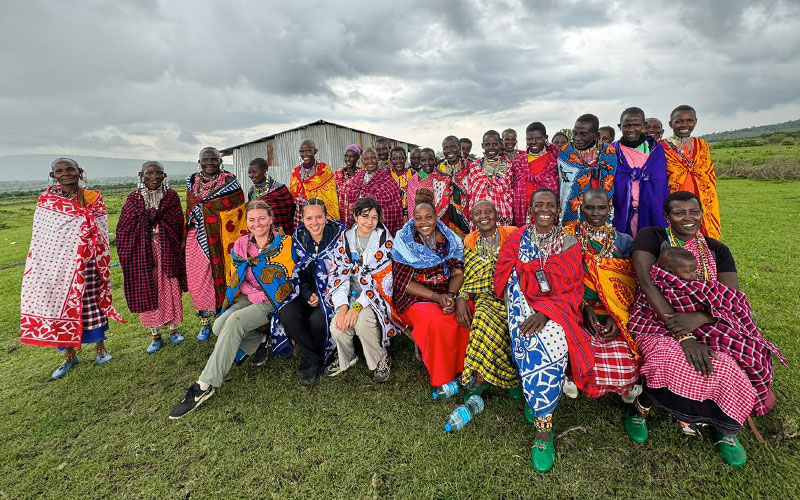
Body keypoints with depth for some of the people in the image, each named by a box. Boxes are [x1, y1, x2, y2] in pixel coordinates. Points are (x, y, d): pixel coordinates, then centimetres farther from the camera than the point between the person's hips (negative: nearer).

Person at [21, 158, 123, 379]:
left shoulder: (93, 198, 2)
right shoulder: (46, 199, 4)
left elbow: (101, 231, 3)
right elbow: (40, 234, 6)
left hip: (86, 260, -1)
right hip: (57, 261, 1)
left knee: (92, 301, 5)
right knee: (61, 302, 6)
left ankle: (100, 347, 21)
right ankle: (69, 355, 21)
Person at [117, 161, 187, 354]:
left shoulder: (171, 196, 3)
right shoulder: (134, 198, 4)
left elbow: (178, 222, -5)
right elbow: (123, 227, 0)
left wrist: (150, 216, -6)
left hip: (167, 251, -1)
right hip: (142, 252, 1)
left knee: (170, 288, 5)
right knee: (146, 291, 5)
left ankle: (173, 328, 20)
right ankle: (155, 334, 18)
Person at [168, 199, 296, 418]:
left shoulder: (284, 243, -5)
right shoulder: (241, 244, 9)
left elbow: (285, 280, -6)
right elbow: (235, 280, 8)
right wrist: (253, 294, -9)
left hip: (273, 301, -6)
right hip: (249, 298, 6)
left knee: (234, 321, -29)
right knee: (219, 326, -21)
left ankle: (205, 385, -24)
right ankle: (260, 343, 3)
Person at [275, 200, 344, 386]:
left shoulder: (339, 234, -9)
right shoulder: (299, 238, 3)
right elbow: (298, 273, 9)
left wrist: (322, 297, -16)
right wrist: (309, 294, -9)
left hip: (332, 293, -4)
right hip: (309, 292, 4)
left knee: (317, 319, -29)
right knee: (286, 313, -21)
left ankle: (312, 360, 0)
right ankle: (316, 359, -8)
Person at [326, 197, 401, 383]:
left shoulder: (384, 240, -5)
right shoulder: (345, 238, 5)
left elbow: (383, 279, -12)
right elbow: (338, 274, -1)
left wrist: (357, 307, -22)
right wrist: (342, 307, -16)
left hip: (375, 297, -3)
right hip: (351, 296, 3)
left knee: (362, 322, -31)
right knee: (337, 326, -22)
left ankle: (381, 359, -1)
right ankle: (346, 358, 13)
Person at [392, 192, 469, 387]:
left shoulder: (450, 240, 7)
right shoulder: (404, 242, -2)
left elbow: (458, 272, 2)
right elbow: (404, 282, -8)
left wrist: (450, 295, -20)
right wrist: (437, 297, -19)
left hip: (448, 293, 3)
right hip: (415, 297, -3)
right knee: (436, 319, -33)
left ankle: (464, 371, -5)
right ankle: (443, 380, -13)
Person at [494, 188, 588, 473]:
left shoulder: (570, 242, 8)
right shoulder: (516, 239, 10)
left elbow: (573, 288, -1)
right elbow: (505, 277, 3)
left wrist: (545, 312, -17)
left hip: (556, 309, 0)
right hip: (523, 305, 1)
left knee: (553, 344, -30)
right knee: (534, 345, -29)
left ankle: (541, 428, -16)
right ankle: (545, 426, -6)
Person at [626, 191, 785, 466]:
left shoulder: (717, 250, 10)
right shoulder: (651, 237, -2)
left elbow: (733, 301, -3)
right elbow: (646, 281, -17)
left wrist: (698, 318, -26)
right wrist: (682, 335, -24)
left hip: (706, 324, 4)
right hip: (657, 320, -3)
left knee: (729, 365, -25)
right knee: (675, 364, -33)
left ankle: (727, 429, 7)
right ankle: (642, 406, -1)